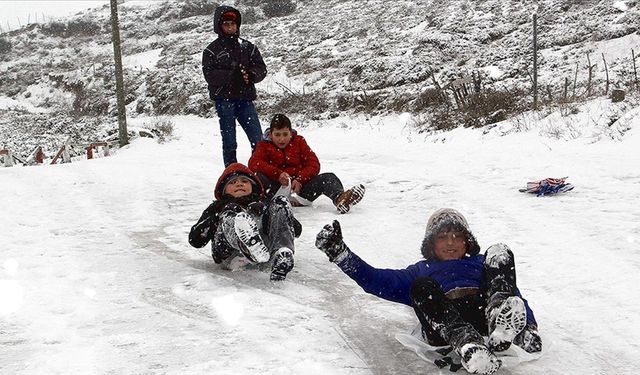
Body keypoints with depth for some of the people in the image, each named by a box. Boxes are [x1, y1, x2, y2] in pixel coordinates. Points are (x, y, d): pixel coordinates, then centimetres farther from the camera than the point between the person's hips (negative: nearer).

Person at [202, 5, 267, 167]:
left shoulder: (247, 46, 12)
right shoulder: (212, 50, 2)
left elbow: (261, 68, 9)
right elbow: (210, 75, -9)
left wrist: (251, 75, -13)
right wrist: (232, 75, -20)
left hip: (245, 99, 3)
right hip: (224, 100, -3)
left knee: (258, 141, -1)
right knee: (229, 143, 2)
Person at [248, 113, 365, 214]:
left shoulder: (299, 141, 14)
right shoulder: (264, 145, 8)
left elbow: (314, 164, 4)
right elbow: (253, 164, -12)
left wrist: (300, 179, -15)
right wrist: (278, 174, -27)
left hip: (300, 186, 2)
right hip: (277, 188, -2)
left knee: (328, 177, -22)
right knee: (258, 177, -31)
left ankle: (340, 199, -56)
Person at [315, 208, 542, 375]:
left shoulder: (482, 264, 36)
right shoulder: (421, 271, 37)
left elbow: (516, 296, 22)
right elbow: (378, 280, 23)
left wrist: (529, 327, 1)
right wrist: (339, 253, 12)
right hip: (444, 323, 0)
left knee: (499, 253, -11)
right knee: (422, 285, -27)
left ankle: (503, 321, -41)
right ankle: (467, 344, -52)